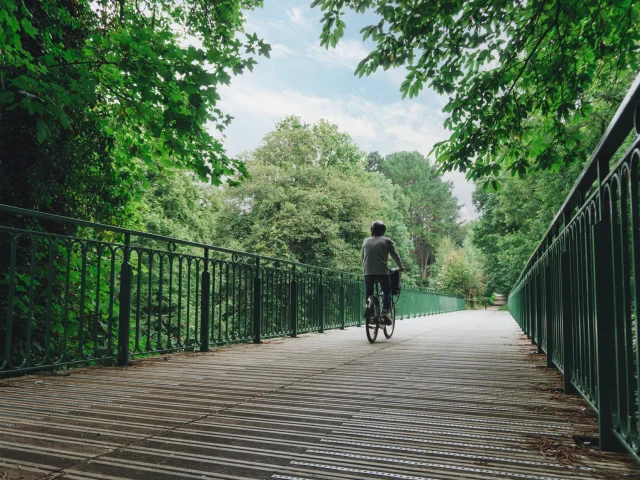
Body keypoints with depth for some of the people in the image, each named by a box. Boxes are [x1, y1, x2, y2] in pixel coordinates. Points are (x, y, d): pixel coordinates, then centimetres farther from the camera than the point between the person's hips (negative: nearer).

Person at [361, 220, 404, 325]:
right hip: (382, 272, -2)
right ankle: (385, 312, -3)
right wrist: (400, 267, 22)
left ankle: (367, 304, -10)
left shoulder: (366, 241, 14)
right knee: (387, 292, 15)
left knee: (369, 292, 19)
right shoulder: (387, 241, 6)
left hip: (367, 272, 2)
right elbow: (395, 255, 8)